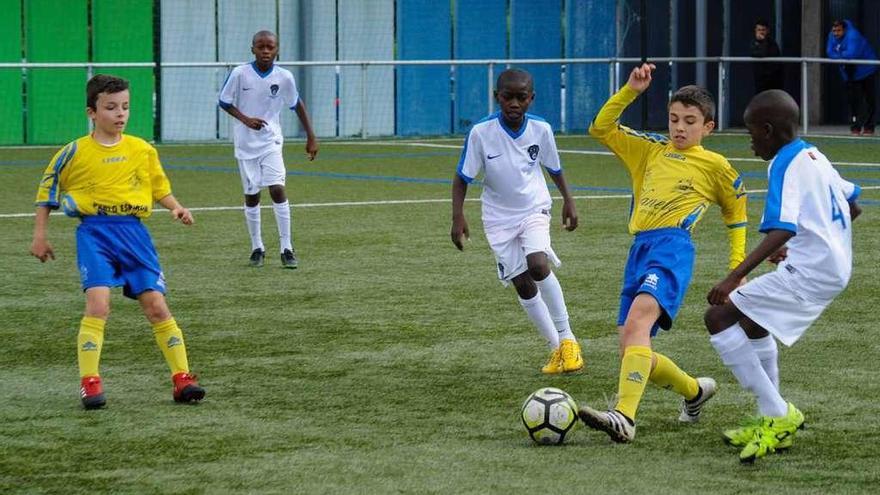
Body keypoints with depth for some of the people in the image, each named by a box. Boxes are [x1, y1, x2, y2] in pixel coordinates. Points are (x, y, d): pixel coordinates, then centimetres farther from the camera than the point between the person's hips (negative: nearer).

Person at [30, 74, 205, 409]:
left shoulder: (142, 150, 7)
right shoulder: (76, 152, -1)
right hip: (94, 233, -3)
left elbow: (159, 187, 19)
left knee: (156, 305, -1)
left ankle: (182, 379, 5)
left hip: (133, 231, 3)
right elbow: (47, 190, 9)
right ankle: (89, 384, -12)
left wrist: (176, 208, -1)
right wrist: (40, 236, 8)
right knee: (98, 303, -18)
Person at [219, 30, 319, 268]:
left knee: (277, 189, -14)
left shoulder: (284, 77, -7)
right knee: (251, 194, 6)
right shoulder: (240, 74, -11)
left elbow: (297, 104, 8)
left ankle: (287, 248, -9)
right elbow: (224, 102, -1)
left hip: (271, 141, 0)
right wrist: (246, 119, -18)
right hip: (245, 143, 0)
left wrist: (311, 137, 8)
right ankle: (257, 248, 20)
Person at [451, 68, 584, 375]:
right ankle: (556, 348, 16)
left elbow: (554, 168, 8)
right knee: (522, 284, 1)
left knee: (538, 265, -25)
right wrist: (458, 217, -18)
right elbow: (462, 177, -10)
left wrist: (568, 200, 12)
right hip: (499, 217, 1)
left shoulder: (541, 129, -12)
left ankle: (567, 338, -12)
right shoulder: (481, 132, -18)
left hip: (534, 209, -1)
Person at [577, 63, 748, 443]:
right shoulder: (650, 150, 23)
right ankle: (695, 391, 33)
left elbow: (736, 215, 23)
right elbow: (601, 129, 20)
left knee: (637, 321, -31)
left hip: (672, 245, -6)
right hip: (639, 250, 6)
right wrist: (630, 91, 10)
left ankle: (624, 417, -46)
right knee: (632, 351, 4)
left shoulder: (714, 165, 12)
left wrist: (737, 268, 18)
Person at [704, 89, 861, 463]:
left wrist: (735, 278, -33)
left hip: (808, 272, -10)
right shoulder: (814, 156, 14)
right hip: (836, 265, 10)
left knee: (720, 317, -12)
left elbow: (781, 230, -28)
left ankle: (778, 413, -13)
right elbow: (853, 205, 24)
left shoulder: (785, 166, -15)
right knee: (752, 321, 30)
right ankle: (772, 422, 32)